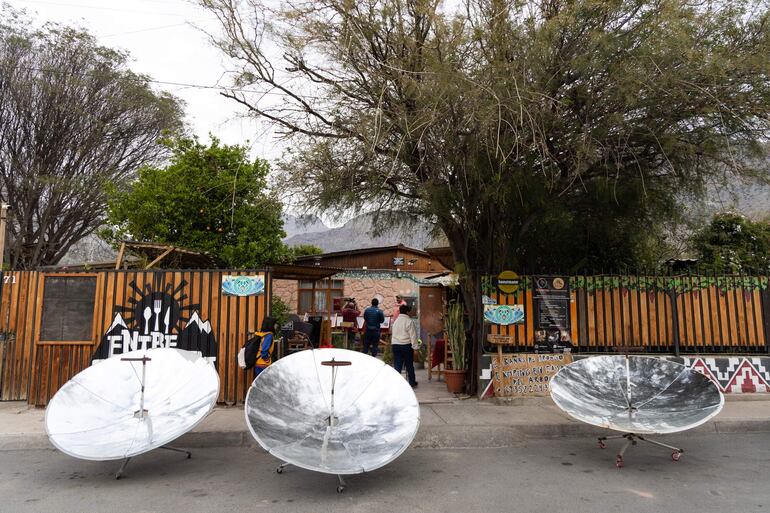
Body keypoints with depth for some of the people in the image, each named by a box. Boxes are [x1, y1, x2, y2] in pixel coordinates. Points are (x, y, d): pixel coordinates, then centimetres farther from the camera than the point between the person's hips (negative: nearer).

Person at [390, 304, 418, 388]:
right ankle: (412, 383, 20)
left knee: (397, 365, 5)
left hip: (395, 345, 5)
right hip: (406, 345, -5)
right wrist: (415, 346, -9)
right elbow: (413, 335, -12)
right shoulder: (409, 321, -9)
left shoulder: (395, 321, 11)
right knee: (409, 365, 9)